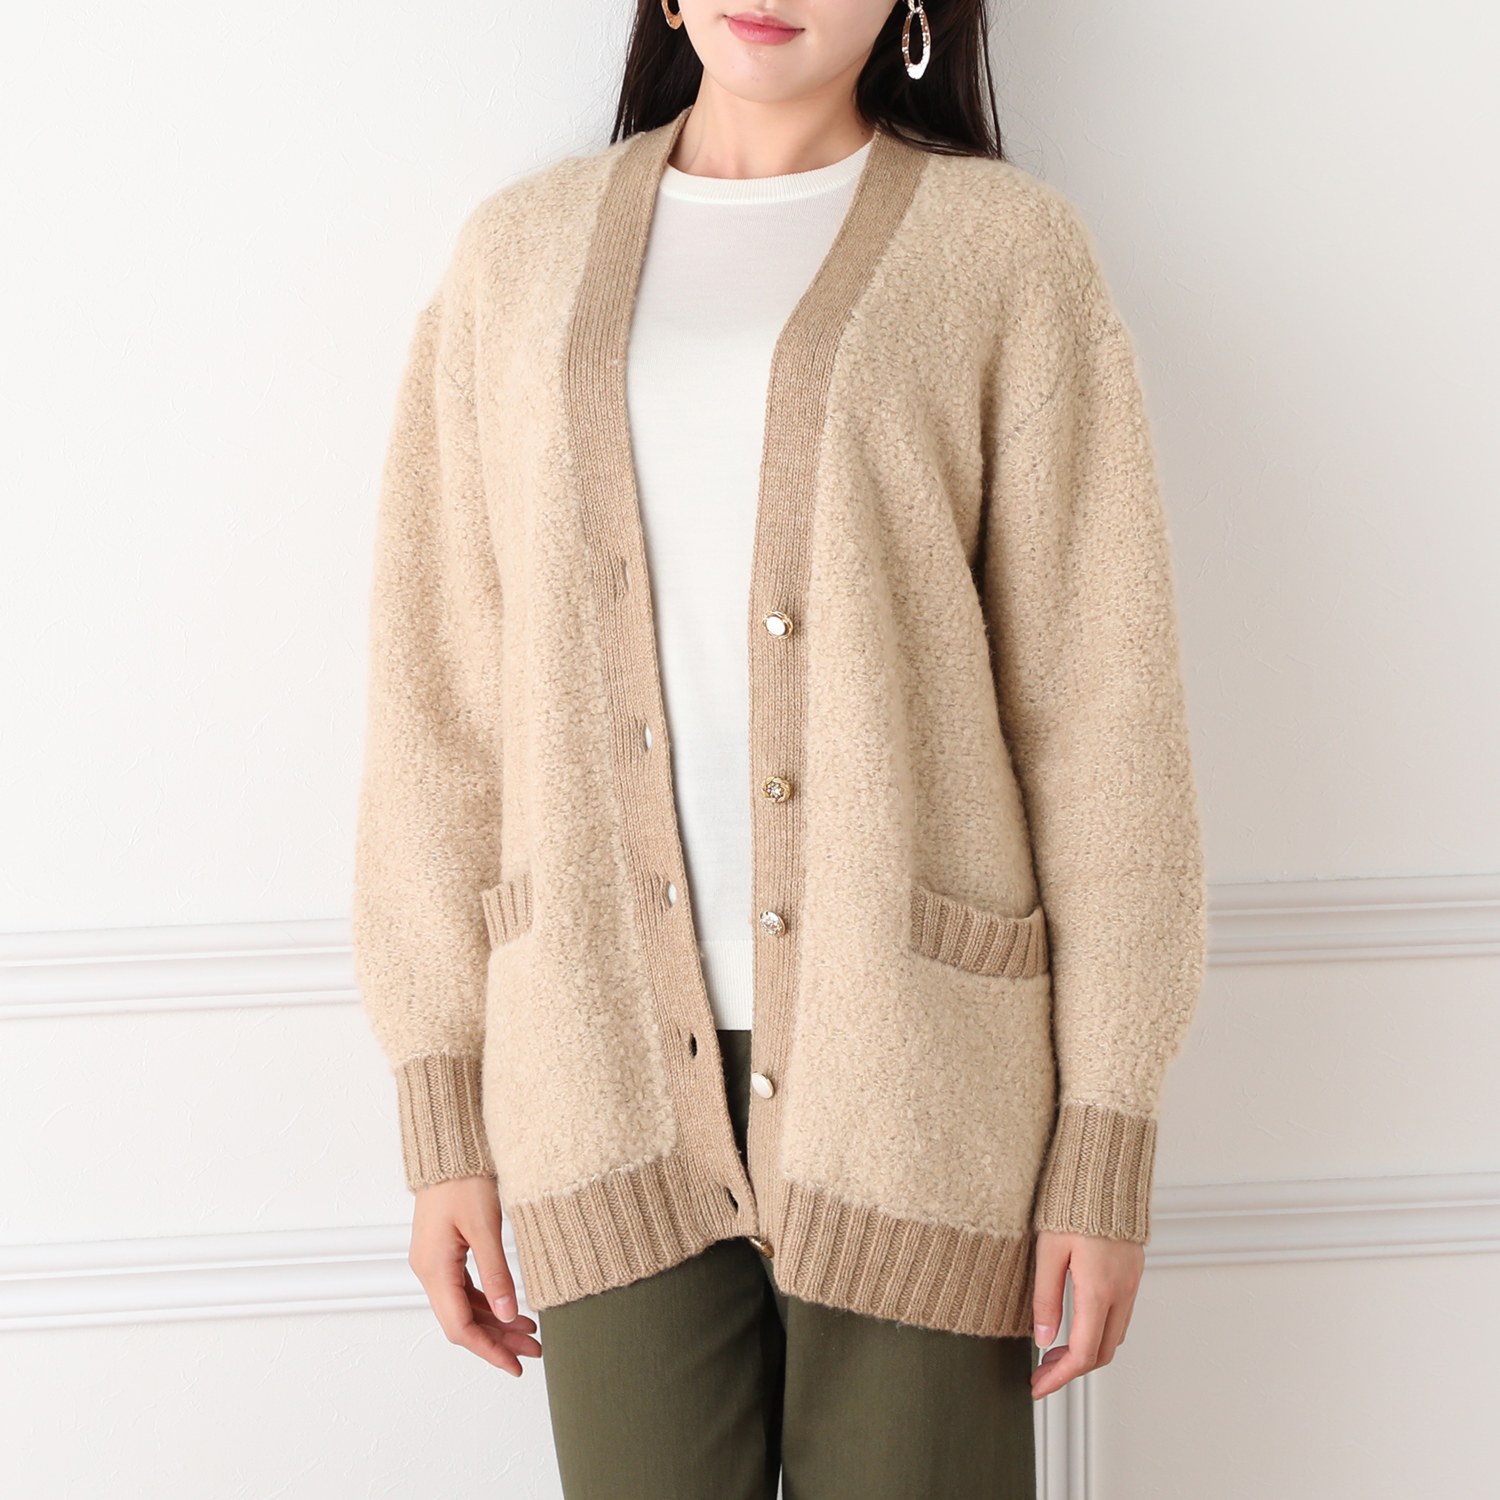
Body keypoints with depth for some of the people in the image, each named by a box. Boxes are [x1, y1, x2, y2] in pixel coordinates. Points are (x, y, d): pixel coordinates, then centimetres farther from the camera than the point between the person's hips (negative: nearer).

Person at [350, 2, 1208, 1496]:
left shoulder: (1005, 250, 0)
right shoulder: (521, 255, 8)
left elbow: (1101, 713, -2)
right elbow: (441, 695, 7)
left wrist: (1106, 1144, -4)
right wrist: (439, 1113, 4)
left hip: (910, 1088, -2)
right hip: (614, 1084, 2)